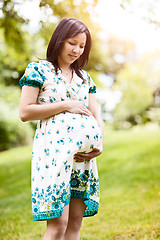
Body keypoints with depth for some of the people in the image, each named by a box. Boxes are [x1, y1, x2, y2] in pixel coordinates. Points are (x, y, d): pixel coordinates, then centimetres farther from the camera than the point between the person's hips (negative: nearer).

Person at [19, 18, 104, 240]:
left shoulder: (84, 77, 19)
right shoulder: (38, 70, 2)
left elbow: (95, 114, 16)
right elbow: (25, 112, -6)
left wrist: (99, 144, -2)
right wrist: (66, 105, -8)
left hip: (84, 154, 6)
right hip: (54, 149, -6)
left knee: (75, 222, 6)